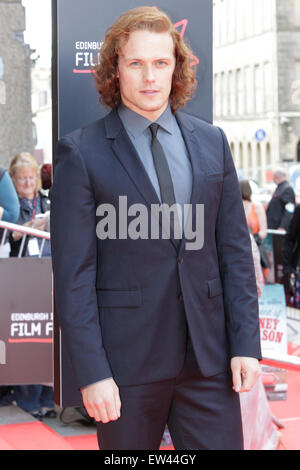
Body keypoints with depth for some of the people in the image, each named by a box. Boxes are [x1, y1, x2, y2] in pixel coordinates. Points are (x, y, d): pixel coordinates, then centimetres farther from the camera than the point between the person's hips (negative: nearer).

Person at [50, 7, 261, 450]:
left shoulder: (211, 142, 7)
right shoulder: (80, 153, -5)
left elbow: (235, 248, 8)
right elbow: (73, 273, -7)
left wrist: (246, 343, 1)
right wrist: (91, 371, -12)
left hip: (208, 356, 3)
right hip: (126, 359, -3)